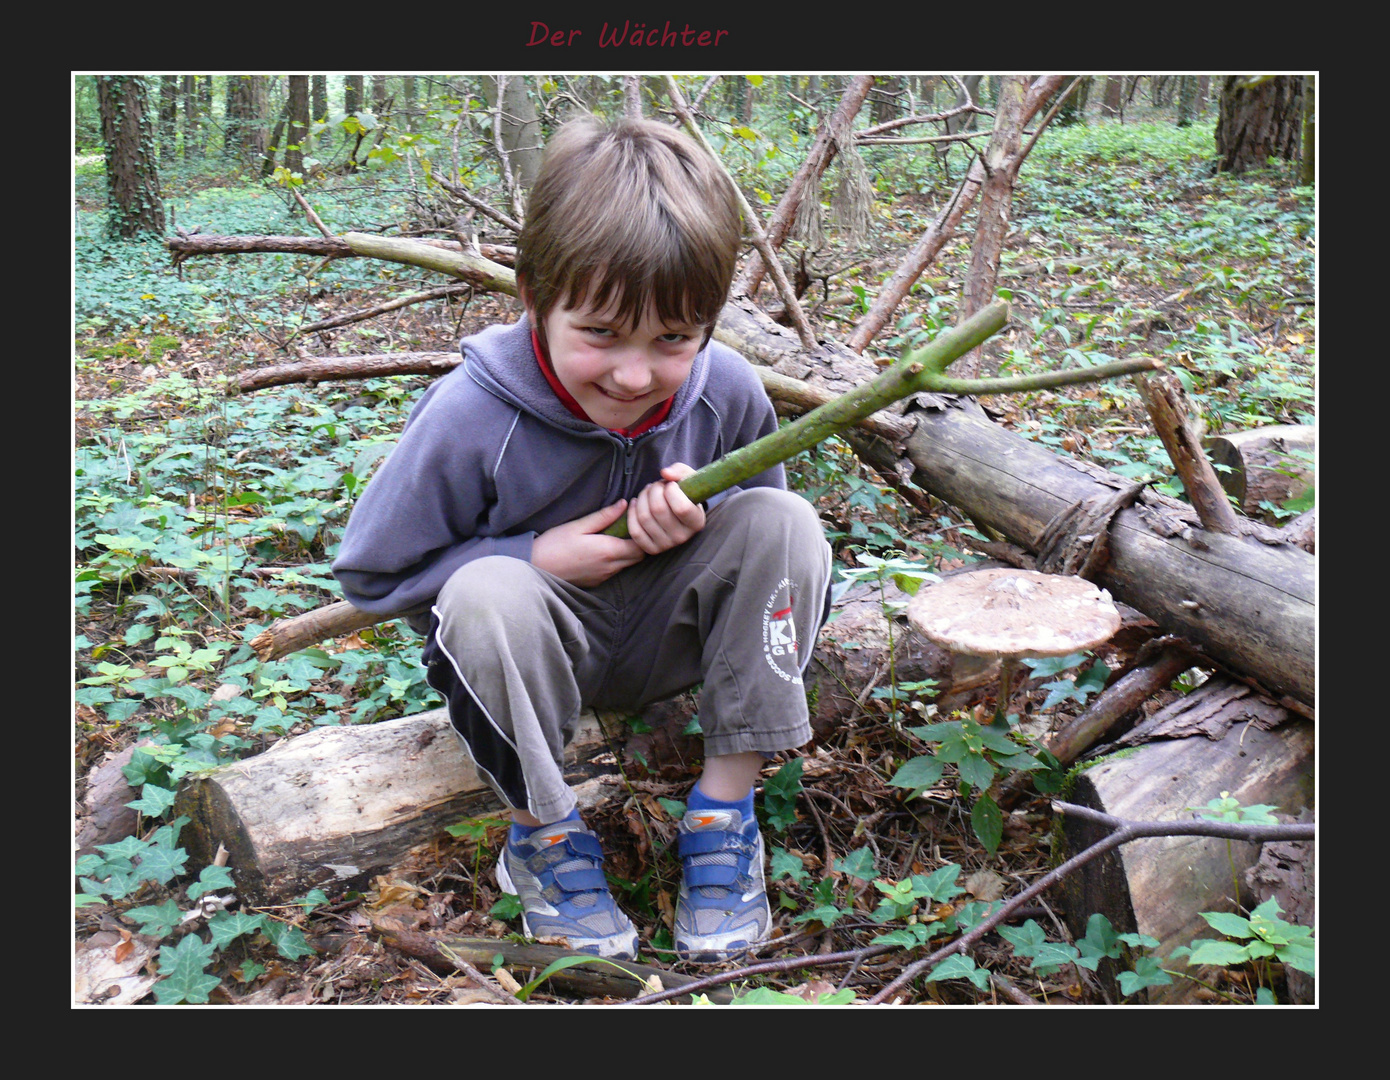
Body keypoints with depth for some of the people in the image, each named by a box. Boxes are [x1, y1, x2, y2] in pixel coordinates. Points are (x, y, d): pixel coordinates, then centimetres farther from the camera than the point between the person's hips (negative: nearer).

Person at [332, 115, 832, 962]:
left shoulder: (729, 392, -15)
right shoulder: (470, 417, -24)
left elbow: (757, 521, 5)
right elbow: (372, 574, -14)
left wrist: (699, 520, -21)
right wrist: (537, 557, -23)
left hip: (670, 637, 3)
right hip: (542, 644, -2)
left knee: (784, 520, -22)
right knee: (488, 594, -36)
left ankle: (725, 812, -13)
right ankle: (545, 836, -10)